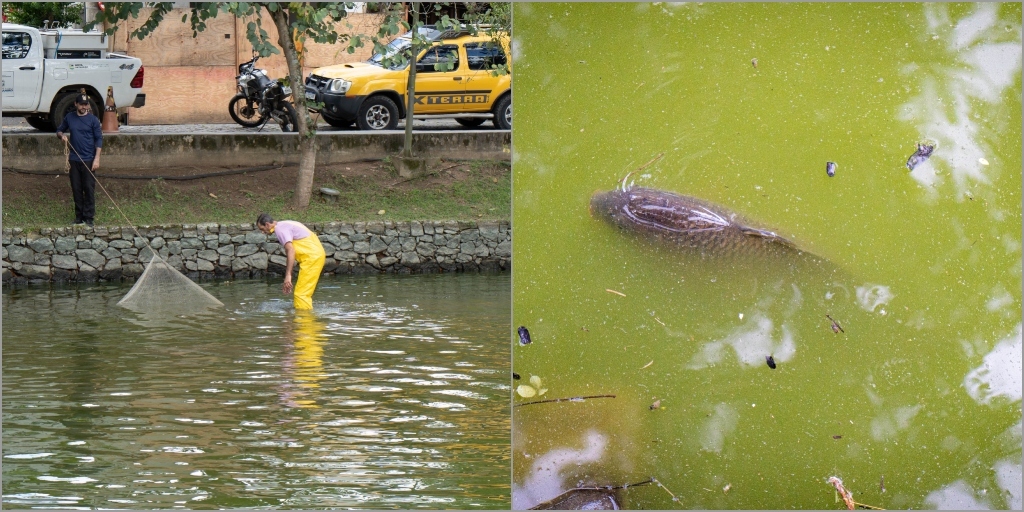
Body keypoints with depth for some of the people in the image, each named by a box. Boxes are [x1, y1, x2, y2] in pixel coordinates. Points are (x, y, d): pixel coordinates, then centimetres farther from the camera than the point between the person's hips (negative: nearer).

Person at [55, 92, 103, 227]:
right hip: (74, 159, 3)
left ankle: (89, 217, 1)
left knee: (89, 189, -3)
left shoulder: (93, 119, -2)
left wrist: (97, 158, -10)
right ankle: (79, 215, 14)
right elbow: (59, 130, 21)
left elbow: (99, 139, -2)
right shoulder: (69, 117, 8)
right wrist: (62, 135, -4)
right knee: (76, 189, 6)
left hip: (88, 160, -3)